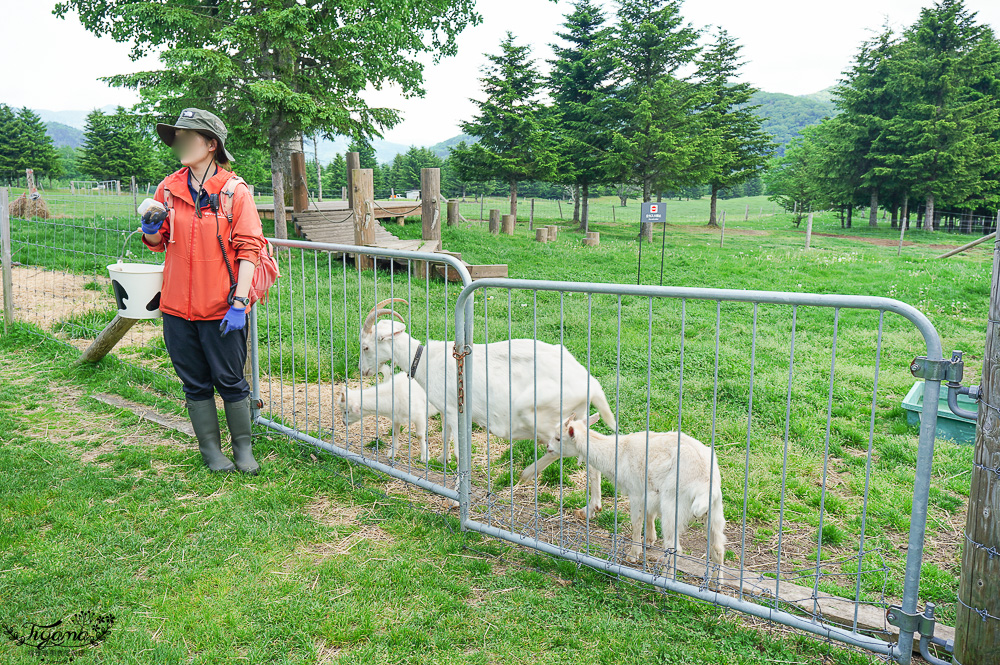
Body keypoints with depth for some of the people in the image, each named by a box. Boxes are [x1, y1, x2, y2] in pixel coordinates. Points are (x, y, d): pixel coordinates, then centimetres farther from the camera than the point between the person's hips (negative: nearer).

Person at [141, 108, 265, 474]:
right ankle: (211, 450, 25)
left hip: (221, 309, -4)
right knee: (195, 384, 12)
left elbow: (248, 250, -10)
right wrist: (150, 230, -6)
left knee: (231, 382, 6)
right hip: (177, 307, 4)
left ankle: (243, 447, 23)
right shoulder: (168, 188, 7)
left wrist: (239, 302, -18)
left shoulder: (235, 191, -6)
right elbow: (159, 242, 18)